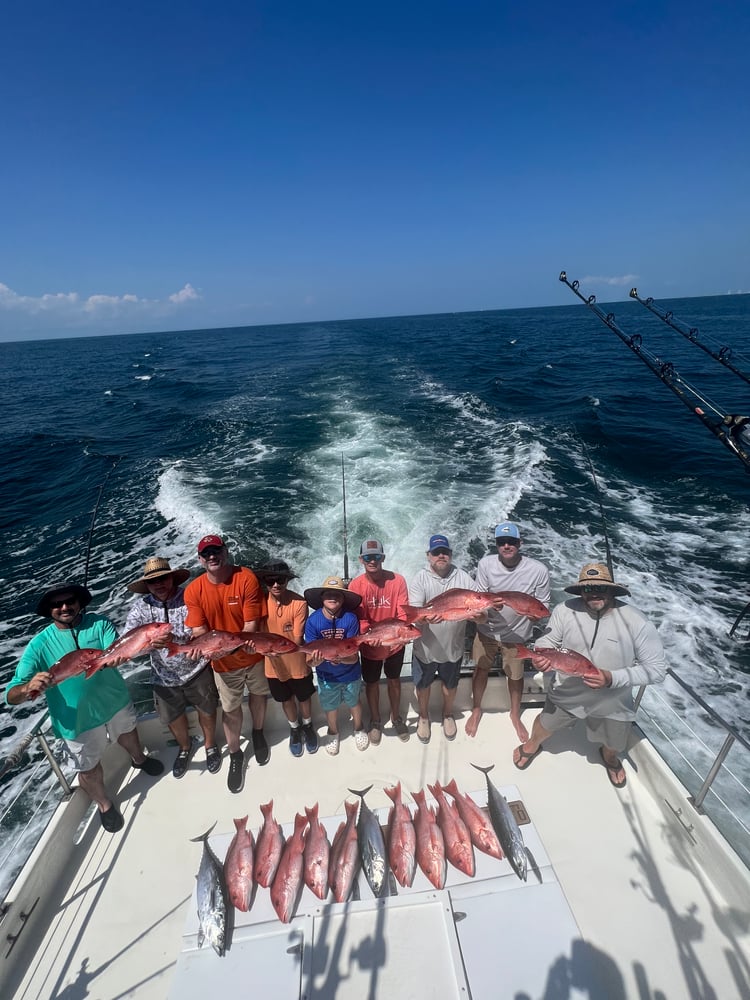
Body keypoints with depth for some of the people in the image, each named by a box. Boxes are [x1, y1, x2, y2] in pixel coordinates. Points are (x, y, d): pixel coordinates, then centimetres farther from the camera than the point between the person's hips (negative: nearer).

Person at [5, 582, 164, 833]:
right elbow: (12, 695, -22)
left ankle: (139, 758, 65)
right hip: (78, 718, -2)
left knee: (128, 733, 30)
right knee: (89, 771, 13)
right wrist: (29, 687, -45)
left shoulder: (99, 623, -16)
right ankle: (105, 804, 46)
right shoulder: (39, 645, -18)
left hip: (115, 701, 2)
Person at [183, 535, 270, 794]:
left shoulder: (247, 578, -25)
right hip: (223, 663, 1)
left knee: (257, 695, 24)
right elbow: (199, 631, -14)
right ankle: (235, 756, 42)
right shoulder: (193, 591, -17)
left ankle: (258, 734, 54)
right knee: (230, 709, 17)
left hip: (253, 654, -1)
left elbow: (252, 625, -24)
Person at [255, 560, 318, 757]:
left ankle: (308, 726, 53)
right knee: (286, 699, 25)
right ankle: (294, 728, 53)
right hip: (274, 665, 2)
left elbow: (297, 640, -21)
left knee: (304, 697, 23)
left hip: (298, 663, -2)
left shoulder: (299, 603, -25)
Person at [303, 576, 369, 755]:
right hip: (326, 676, 1)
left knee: (354, 703, 24)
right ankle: (333, 732, 56)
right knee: (330, 707, 24)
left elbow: (354, 656, -25)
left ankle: (358, 728, 56)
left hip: (350, 674, -1)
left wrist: (340, 659, -45)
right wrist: (316, 659, -46)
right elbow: (310, 658, -23)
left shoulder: (351, 619, -27)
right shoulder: (313, 621, -24)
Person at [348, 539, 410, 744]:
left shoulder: (397, 580, -17)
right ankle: (375, 721, 45)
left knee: (394, 680, 23)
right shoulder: (356, 585, -17)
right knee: (372, 683, 20)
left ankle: (396, 718, 47)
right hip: (370, 646, 0)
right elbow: (359, 616, -19)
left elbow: (403, 612, -18)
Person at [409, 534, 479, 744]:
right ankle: (424, 717, 48)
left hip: (453, 647, 2)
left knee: (450, 685, 24)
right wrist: (426, 617, -47)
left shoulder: (463, 579, -8)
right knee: (423, 685, 19)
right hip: (425, 647, -1)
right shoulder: (420, 579, -14)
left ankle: (448, 714, 53)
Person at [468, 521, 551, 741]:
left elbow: (543, 606, -10)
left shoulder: (538, 570, -21)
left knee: (515, 676, 20)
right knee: (481, 670, 18)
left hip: (517, 634, 0)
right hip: (487, 630, 1)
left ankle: (515, 714, 49)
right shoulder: (485, 564, -19)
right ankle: (476, 710, 45)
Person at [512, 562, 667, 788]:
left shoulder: (636, 621, -26)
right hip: (566, 693, 0)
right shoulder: (565, 611, -23)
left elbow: (657, 669, -21)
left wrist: (613, 678, -33)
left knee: (613, 748, 27)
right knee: (544, 725, 25)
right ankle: (533, 744, 61)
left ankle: (609, 758, 66)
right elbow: (547, 641, -8)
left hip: (612, 703, 0)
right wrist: (541, 655, -32)